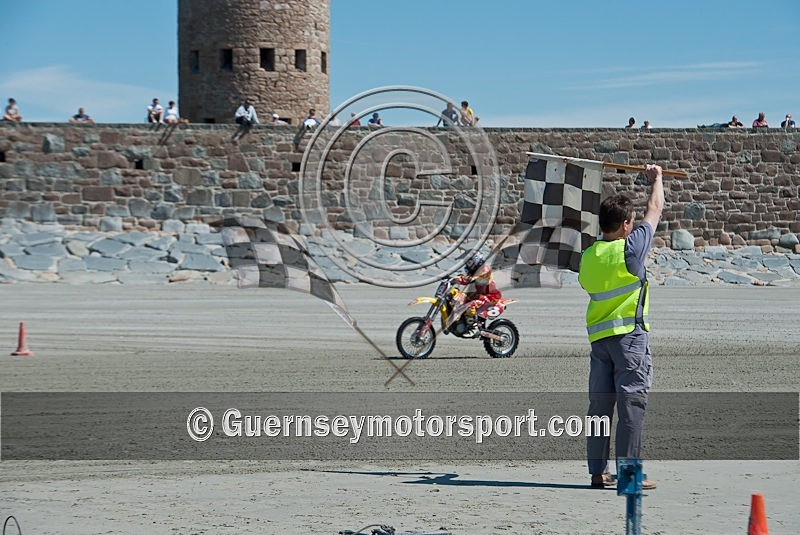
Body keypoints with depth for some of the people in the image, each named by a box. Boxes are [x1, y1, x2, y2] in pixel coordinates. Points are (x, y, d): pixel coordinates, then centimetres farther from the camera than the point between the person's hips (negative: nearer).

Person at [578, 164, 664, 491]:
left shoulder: (588, 256, 7)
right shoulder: (631, 247, -8)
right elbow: (655, 210, 5)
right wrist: (656, 179, 20)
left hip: (597, 335, 6)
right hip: (629, 334, -6)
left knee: (600, 403, 8)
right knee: (631, 403, -5)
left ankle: (598, 471, 11)